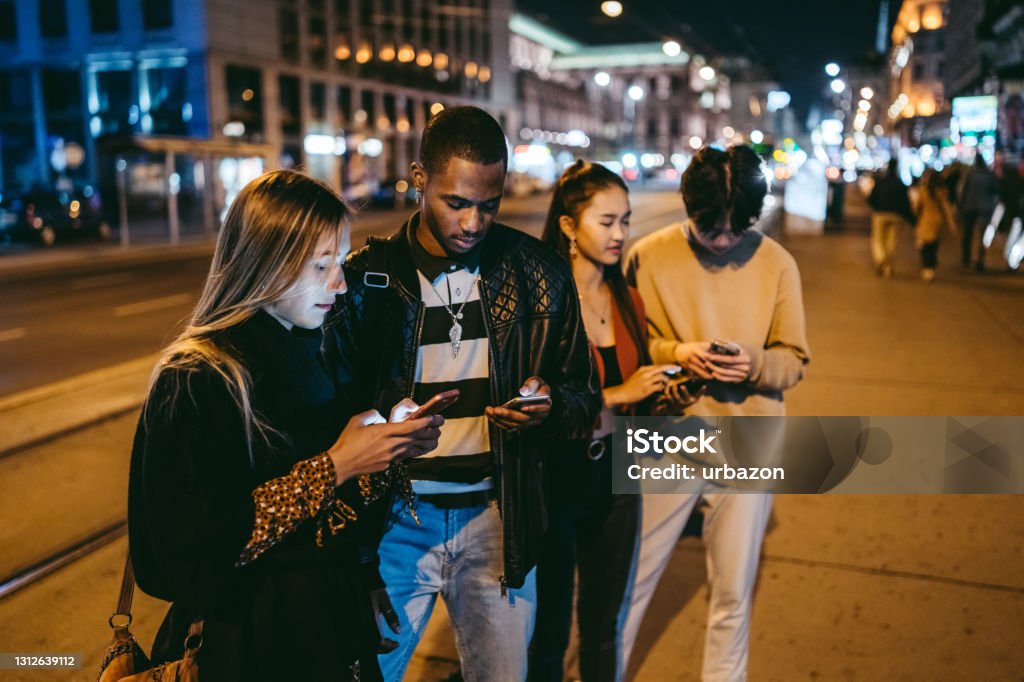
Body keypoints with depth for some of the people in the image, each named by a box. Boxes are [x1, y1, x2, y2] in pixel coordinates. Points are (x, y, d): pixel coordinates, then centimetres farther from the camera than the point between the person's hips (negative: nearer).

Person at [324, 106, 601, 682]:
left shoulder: (538, 273, -2)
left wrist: (550, 406, -16)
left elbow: (585, 395, 6)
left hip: (499, 520, 1)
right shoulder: (368, 276, -5)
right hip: (396, 519, -1)